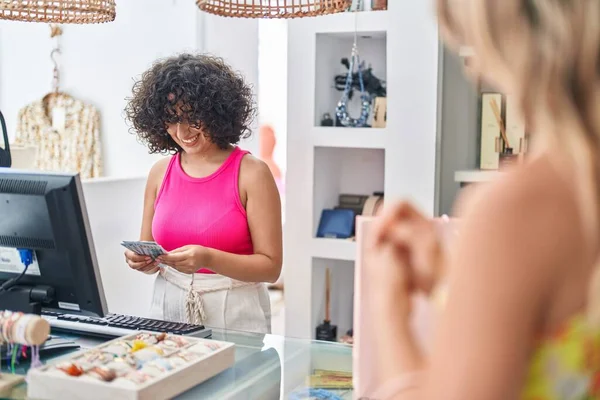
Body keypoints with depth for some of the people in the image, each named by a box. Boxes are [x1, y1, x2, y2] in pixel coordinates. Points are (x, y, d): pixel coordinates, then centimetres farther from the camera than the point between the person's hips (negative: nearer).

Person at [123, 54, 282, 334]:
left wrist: (208, 259, -19)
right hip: (168, 309, 3)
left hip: (234, 315, -3)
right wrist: (141, 260, -6)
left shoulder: (251, 173, -5)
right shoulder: (160, 173, 7)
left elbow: (270, 266, -7)